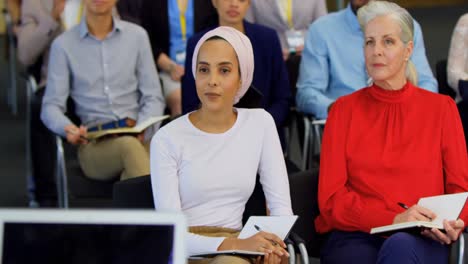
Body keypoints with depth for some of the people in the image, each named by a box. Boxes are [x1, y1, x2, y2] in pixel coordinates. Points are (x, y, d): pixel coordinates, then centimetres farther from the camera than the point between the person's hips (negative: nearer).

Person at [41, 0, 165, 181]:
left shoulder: (137, 35, 13)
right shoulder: (63, 45, 8)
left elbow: (153, 98, 12)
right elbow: (51, 107, 4)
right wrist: (67, 128, -19)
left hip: (137, 137, 2)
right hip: (94, 145, -1)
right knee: (129, 146, -37)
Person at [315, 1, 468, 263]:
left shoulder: (440, 108, 12)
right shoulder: (344, 109, 11)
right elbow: (331, 198, 3)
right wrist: (393, 219, -14)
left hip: (422, 241, 0)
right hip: (355, 237, 1)